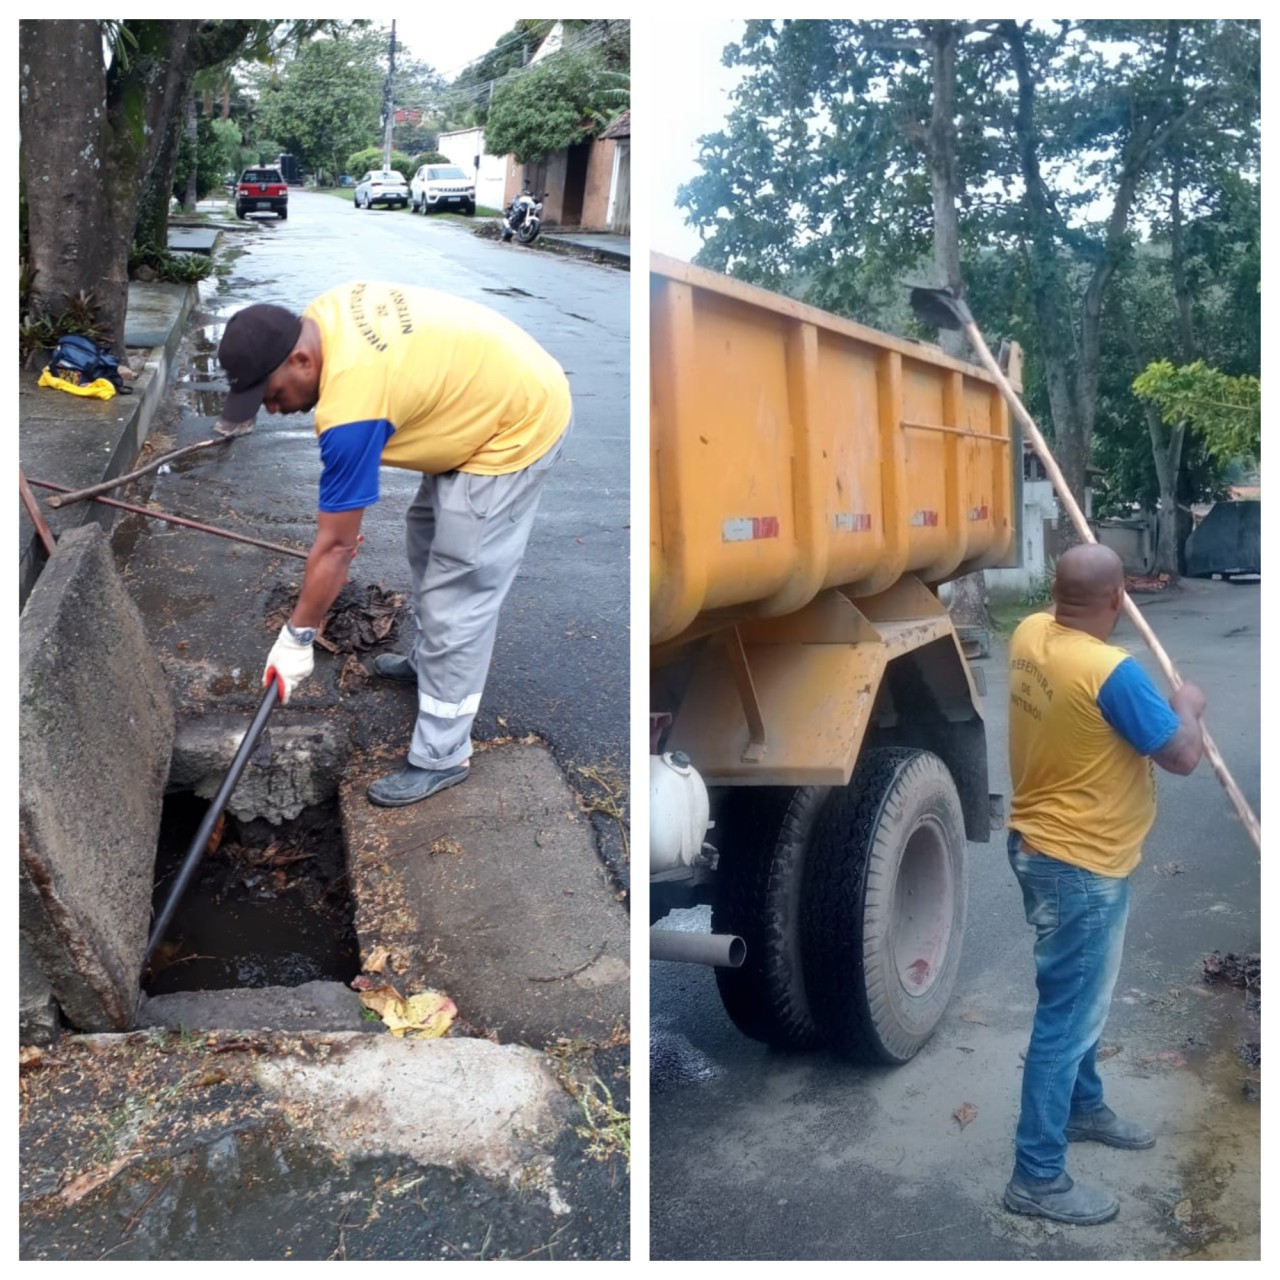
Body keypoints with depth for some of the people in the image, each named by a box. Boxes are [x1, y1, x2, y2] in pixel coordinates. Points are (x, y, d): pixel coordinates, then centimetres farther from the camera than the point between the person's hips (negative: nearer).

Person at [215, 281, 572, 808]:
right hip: (499, 387, 11)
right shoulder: (323, 313, -5)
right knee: (426, 538, 24)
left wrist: (296, 636, -10)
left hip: (519, 426, -11)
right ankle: (430, 659, 45)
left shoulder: (350, 407, -30)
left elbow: (335, 546, -21)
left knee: (456, 597, -8)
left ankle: (441, 756, 2)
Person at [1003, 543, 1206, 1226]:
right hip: (1082, 867, -9)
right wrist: (1187, 706, 1)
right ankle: (1037, 1176, 11)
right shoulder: (1110, 672, -27)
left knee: (1076, 997, 26)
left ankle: (1083, 1107, 46)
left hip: (1038, 845, 9)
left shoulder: (1029, 635, -2)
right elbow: (1182, 755, -17)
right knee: (1067, 1015, 1)